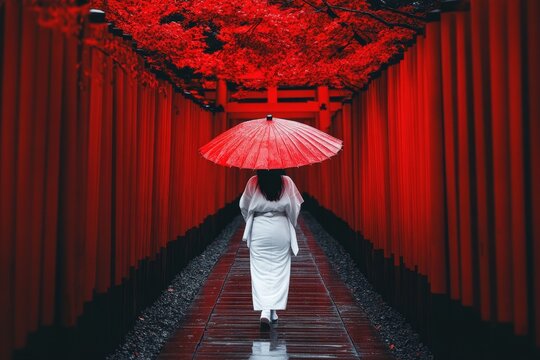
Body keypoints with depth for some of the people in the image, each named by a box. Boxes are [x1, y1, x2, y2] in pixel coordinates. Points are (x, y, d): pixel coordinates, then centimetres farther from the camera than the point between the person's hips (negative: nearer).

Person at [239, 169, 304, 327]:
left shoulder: (253, 183, -6)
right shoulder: (287, 182, -6)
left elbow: (244, 206, 4)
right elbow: (295, 207, 0)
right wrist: (290, 226, 18)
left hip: (259, 230, 0)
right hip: (281, 230, 0)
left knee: (259, 270, 4)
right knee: (279, 270, 10)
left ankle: (265, 310, -9)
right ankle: (273, 310, 12)